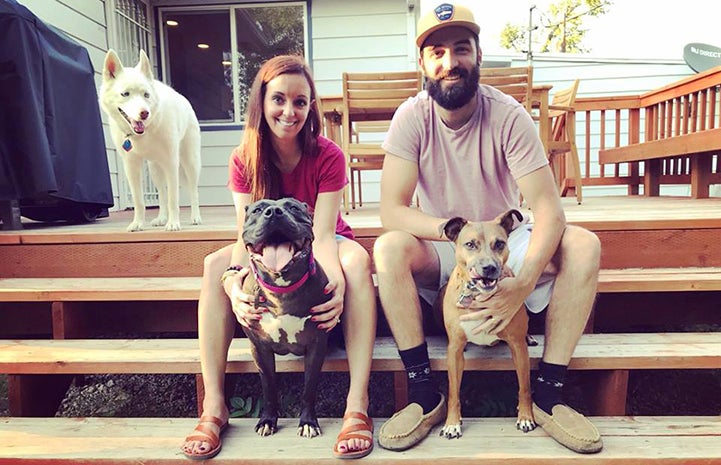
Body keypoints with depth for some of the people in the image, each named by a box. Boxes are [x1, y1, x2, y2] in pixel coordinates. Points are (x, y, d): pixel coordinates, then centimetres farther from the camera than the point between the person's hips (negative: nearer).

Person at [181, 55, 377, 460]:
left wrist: (337, 282, -48)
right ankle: (214, 407, -25)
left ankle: (358, 404, -38)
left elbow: (322, 234, -26)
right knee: (214, 265, -27)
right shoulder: (245, 159, -10)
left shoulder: (328, 156, -17)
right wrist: (234, 280, -42)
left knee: (356, 258, -36)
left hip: (320, 249, -2)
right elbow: (246, 234, -20)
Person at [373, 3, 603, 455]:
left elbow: (549, 210, -21)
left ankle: (548, 394, -12)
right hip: (441, 255, -1)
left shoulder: (508, 115, -14)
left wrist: (523, 285, -37)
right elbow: (392, 211, -21)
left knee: (584, 245, -22)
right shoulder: (412, 117, -13)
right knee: (389, 249, -30)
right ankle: (426, 395, -19)